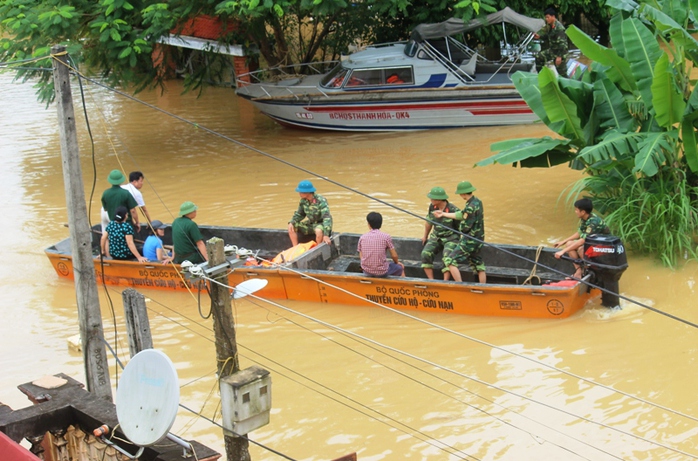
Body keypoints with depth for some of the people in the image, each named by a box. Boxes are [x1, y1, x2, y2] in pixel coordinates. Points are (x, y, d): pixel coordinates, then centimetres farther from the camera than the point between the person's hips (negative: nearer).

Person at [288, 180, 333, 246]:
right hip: (310, 224, 7)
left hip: (321, 224, -7)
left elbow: (327, 218, -33)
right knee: (291, 227, -7)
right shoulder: (303, 200, -6)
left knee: (319, 231, -40)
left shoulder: (321, 201, -26)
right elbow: (299, 214, 8)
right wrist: (291, 222, -13)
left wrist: (326, 235, -44)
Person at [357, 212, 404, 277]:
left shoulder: (362, 238, -2)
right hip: (382, 272, -3)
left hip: (367, 272, 3)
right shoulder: (386, 237, -10)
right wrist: (397, 262, 18)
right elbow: (394, 255, -4)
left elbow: (361, 256, 4)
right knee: (400, 267, 26)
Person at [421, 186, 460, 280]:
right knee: (426, 254, -19)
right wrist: (425, 236, 24)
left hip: (450, 238, -5)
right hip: (436, 237, 5)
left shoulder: (453, 210, -20)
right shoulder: (432, 207, -4)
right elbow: (429, 222, 13)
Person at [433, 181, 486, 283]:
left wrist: (460, 224, 2)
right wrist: (444, 214, 18)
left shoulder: (471, 207, -23)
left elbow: (465, 227, -21)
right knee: (478, 265, 18)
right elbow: (461, 215, 13)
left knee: (450, 260, -5)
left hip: (469, 241, -9)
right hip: (478, 240, 9)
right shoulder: (477, 201, 6)